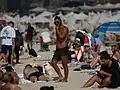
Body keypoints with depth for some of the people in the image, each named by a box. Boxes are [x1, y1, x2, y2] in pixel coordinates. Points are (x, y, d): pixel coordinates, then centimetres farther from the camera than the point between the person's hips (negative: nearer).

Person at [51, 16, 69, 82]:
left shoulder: (65, 28, -6)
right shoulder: (58, 29, 17)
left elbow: (61, 36, -20)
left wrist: (57, 30, -11)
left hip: (64, 49, -8)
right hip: (58, 49, 8)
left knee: (64, 64, -2)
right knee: (53, 63, -1)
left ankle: (65, 78, 7)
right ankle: (60, 76, 7)